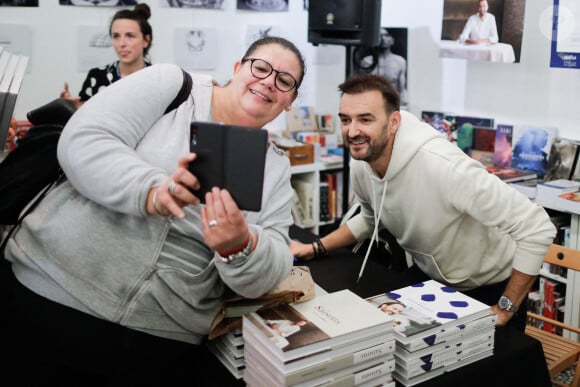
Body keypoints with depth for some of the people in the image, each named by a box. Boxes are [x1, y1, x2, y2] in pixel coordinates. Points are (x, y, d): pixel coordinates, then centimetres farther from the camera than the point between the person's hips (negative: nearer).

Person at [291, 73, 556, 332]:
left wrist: (506, 309, -24)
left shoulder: (441, 166, -37)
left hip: (490, 288, -5)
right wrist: (316, 248, -2)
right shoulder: (360, 163, -14)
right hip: (429, 276, 6)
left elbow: (537, 227, -33)